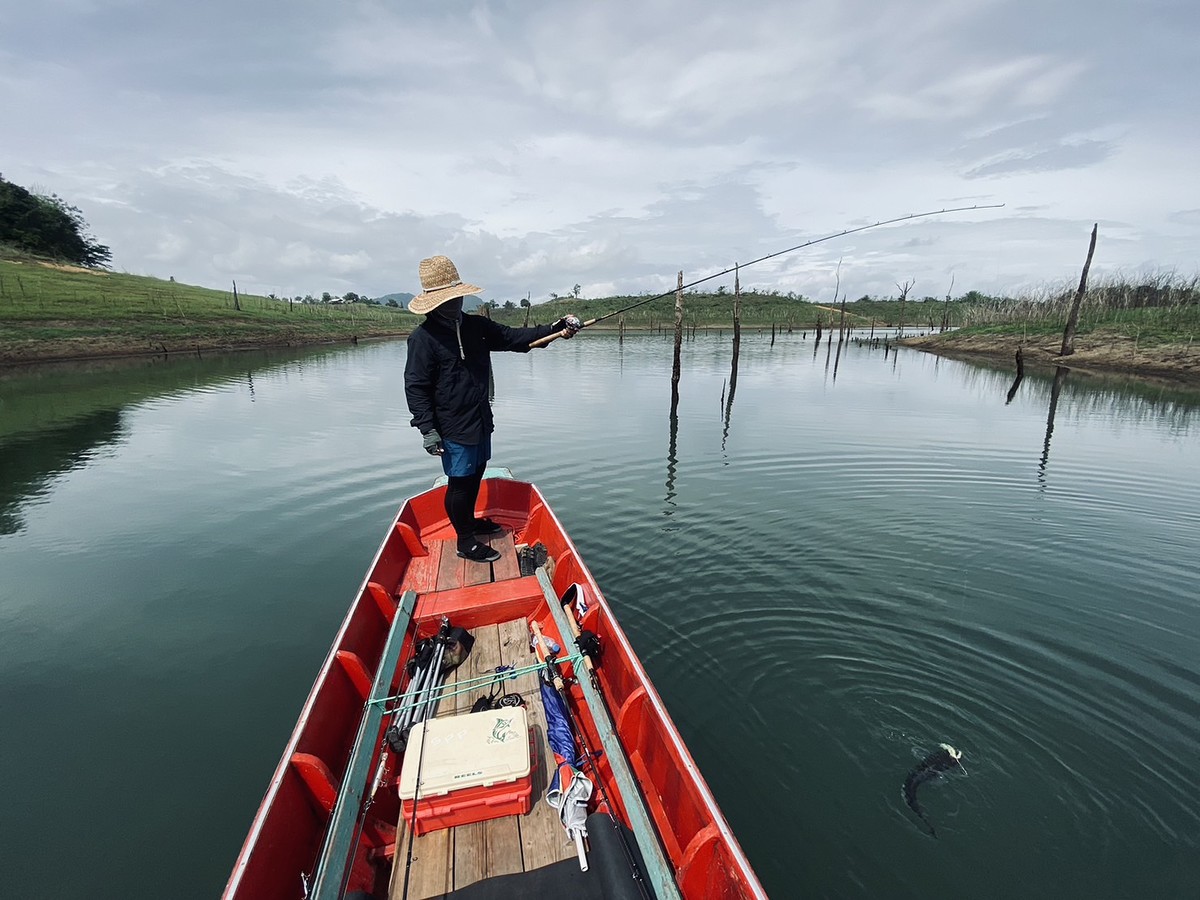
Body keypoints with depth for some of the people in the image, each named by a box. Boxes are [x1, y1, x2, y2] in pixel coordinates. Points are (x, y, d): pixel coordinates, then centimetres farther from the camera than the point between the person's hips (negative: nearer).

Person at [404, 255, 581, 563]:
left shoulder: (477, 326, 4)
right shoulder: (423, 338, -15)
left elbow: (514, 338, 6)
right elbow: (415, 387, -13)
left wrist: (554, 329, -5)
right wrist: (427, 429, -18)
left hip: (480, 421, 7)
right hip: (453, 428, -7)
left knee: (475, 475, 21)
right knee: (460, 482, 4)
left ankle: (470, 522, 43)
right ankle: (465, 543, 21)